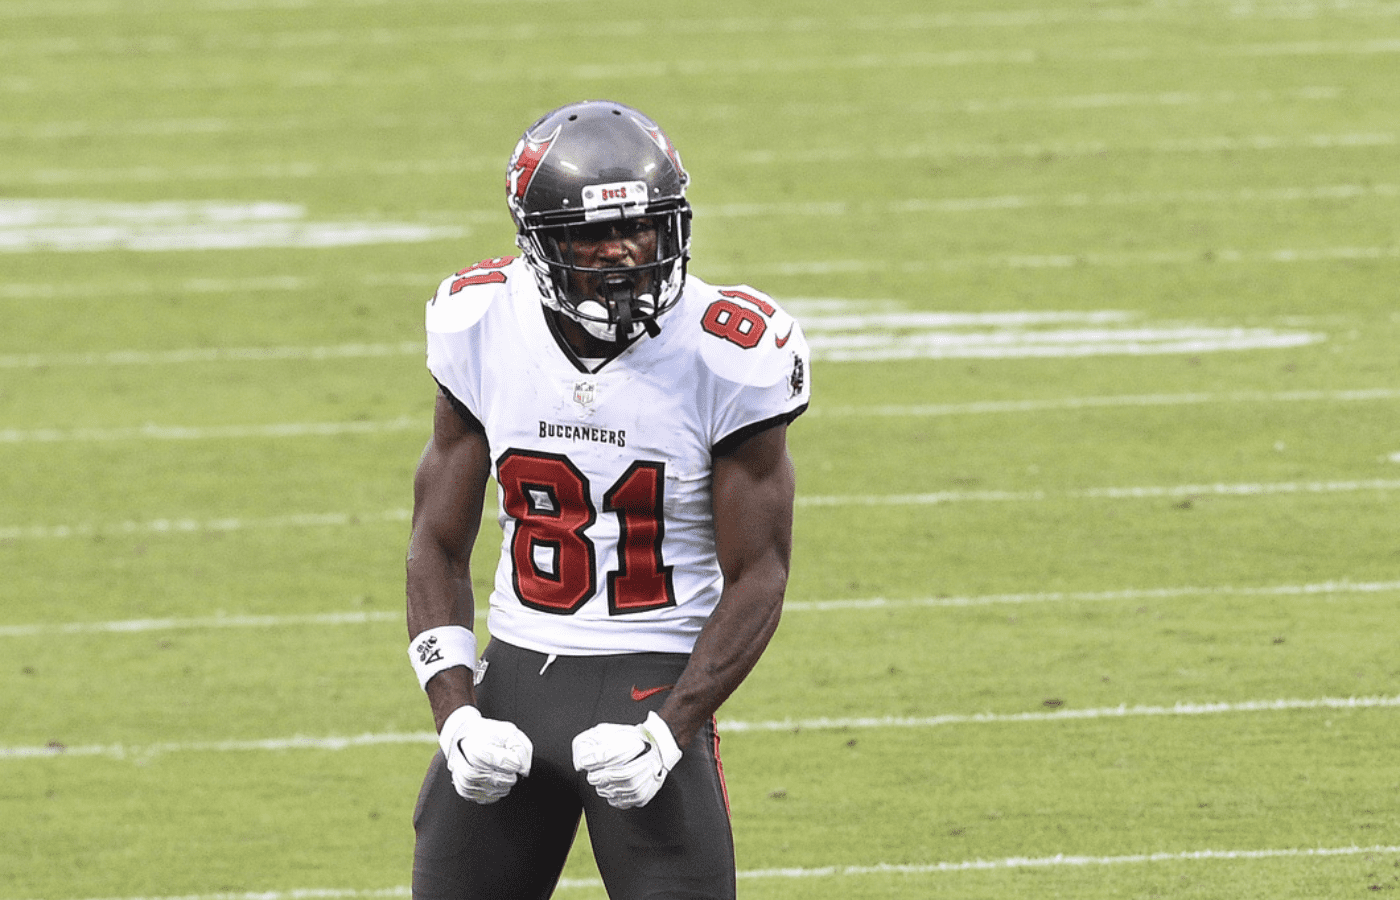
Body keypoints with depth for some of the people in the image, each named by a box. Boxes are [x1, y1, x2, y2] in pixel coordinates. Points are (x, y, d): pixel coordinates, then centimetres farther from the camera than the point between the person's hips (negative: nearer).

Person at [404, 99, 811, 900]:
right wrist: (457, 717, -9)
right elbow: (439, 546, 4)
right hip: (515, 675, 4)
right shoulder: (484, 333, -3)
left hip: (653, 686, -4)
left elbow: (758, 578, -8)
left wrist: (667, 734, -18)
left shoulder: (725, 356, -13)